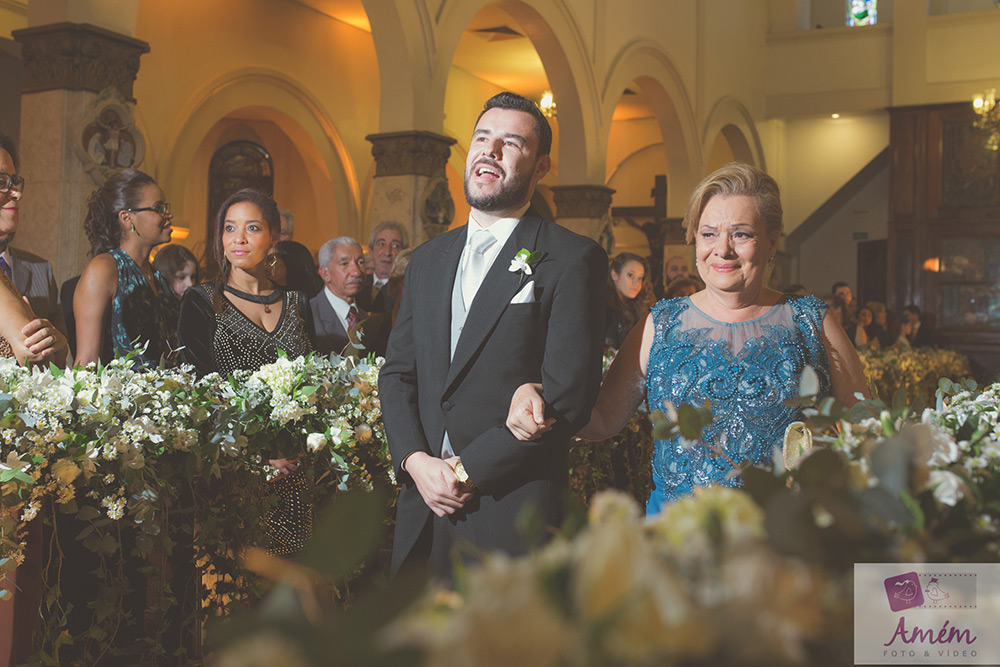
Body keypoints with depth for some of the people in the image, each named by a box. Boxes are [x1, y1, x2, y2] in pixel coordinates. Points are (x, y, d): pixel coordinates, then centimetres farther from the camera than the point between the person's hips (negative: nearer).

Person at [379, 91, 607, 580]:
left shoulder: (573, 259, -6)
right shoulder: (427, 259, 13)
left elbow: (569, 393, -12)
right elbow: (396, 372, 13)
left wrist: (466, 467, -12)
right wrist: (415, 460, -5)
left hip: (514, 510, -5)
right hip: (423, 506, 5)